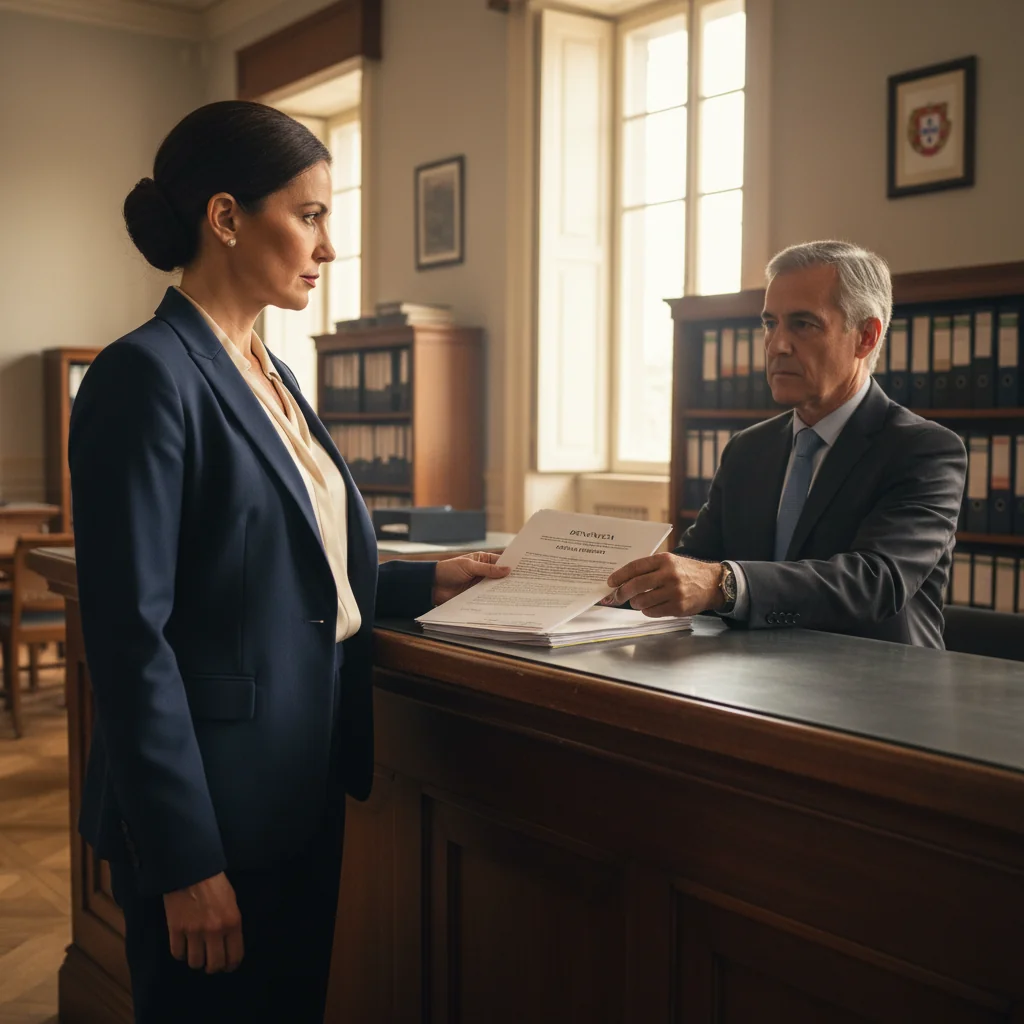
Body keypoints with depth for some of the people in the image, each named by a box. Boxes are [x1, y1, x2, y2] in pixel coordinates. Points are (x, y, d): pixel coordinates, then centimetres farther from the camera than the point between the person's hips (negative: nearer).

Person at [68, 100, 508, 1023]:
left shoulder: (271, 375, 11)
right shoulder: (147, 376, -16)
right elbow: (130, 635, -20)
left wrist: (423, 582, 6)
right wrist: (185, 862, -19)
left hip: (306, 796, 8)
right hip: (215, 817, -8)